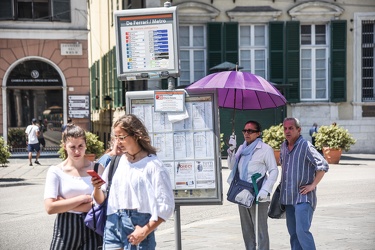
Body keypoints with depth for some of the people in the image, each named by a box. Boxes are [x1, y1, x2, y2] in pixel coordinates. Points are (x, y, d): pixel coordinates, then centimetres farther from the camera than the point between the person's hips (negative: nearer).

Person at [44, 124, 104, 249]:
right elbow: (50, 207, -11)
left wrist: (64, 204, -11)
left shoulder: (97, 168, 0)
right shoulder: (56, 171, -2)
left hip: (91, 229, 1)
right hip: (65, 230, 0)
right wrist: (82, 198, -12)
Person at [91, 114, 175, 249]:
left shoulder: (152, 165, -6)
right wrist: (97, 188, -6)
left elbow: (165, 206, -8)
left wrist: (145, 231, -13)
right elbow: (101, 200, 15)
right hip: (113, 224, 5)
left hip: (138, 225, -4)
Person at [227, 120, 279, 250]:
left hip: (258, 196, -7)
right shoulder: (242, 148, 14)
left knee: (261, 230, -5)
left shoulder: (265, 149, -6)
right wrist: (231, 153, 1)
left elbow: (274, 171, -9)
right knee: (246, 230, 14)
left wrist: (265, 190, -20)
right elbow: (232, 167, 20)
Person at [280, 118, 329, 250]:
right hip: (288, 197, 8)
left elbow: (323, 166, -20)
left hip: (303, 197, -8)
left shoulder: (306, 146, -13)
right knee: (293, 233, 11)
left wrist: (313, 185, -18)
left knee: (302, 231, -18)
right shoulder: (283, 147, 11)